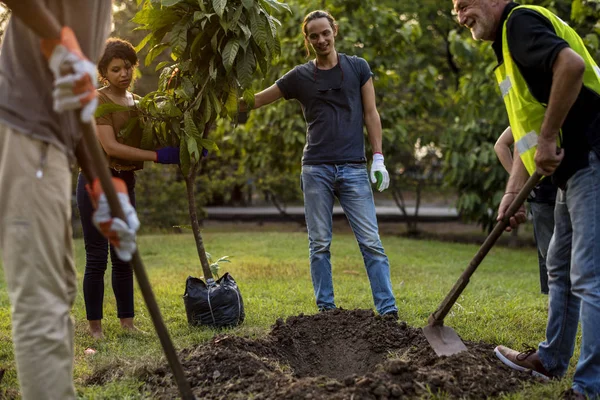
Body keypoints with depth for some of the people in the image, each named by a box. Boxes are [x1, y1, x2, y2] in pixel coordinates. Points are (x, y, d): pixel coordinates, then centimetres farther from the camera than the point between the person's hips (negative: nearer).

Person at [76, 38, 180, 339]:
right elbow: (111, 147, -20)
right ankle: (95, 326, 6)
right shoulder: (98, 100, -9)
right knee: (97, 258, -3)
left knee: (124, 257, 9)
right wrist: (158, 156, -24)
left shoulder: (138, 102, 12)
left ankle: (127, 322, 16)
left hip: (125, 184, 6)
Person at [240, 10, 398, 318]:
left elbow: (370, 113, 7)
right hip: (316, 169, 1)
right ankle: (326, 309, 12)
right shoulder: (300, 76, 7)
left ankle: (388, 310, -3)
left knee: (371, 242, -4)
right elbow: (255, 100, 12)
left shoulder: (357, 67, 7)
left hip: (353, 169, -1)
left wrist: (378, 158, -1)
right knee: (319, 244, 3)